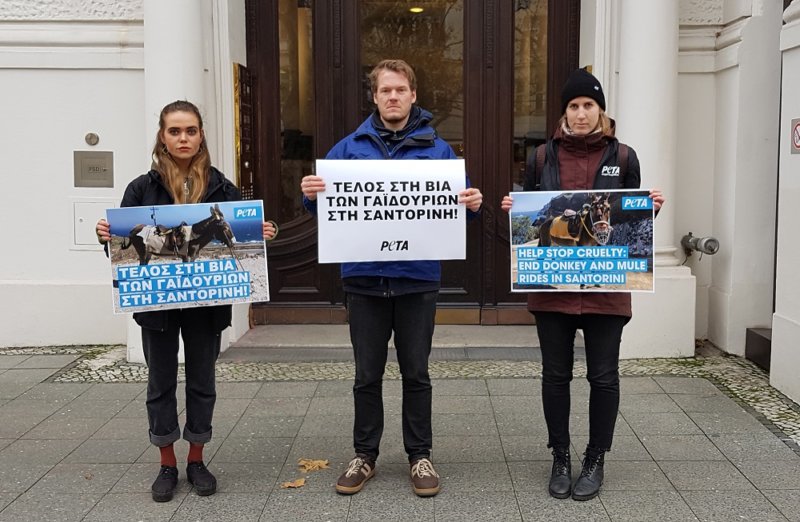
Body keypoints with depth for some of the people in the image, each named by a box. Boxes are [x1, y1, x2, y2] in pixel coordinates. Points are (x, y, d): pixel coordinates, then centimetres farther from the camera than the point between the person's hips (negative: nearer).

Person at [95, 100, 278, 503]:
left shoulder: (221, 188, 1)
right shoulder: (142, 188, 0)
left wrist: (262, 234, -17)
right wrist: (106, 235, -20)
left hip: (206, 300, 0)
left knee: (202, 382, 10)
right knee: (161, 383, 10)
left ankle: (196, 460, 26)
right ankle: (167, 465, 25)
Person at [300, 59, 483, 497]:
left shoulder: (436, 147, 2)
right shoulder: (351, 146, 4)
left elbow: (456, 201, 3)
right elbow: (326, 204, 4)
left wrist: (472, 203, -19)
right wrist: (311, 194, -17)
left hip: (417, 279, -1)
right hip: (364, 278, 1)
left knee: (416, 373, 10)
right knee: (367, 374, 11)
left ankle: (419, 454, 25)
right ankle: (364, 454, 26)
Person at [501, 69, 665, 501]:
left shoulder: (623, 157, 4)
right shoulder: (542, 157, 5)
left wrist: (650, 208, -11)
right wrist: (512, 210, -10)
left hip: (606, 286, -1)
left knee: (603, 376, 7)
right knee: (555, 375, 9)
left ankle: (595, 460, 23)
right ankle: (560, 458, 24)